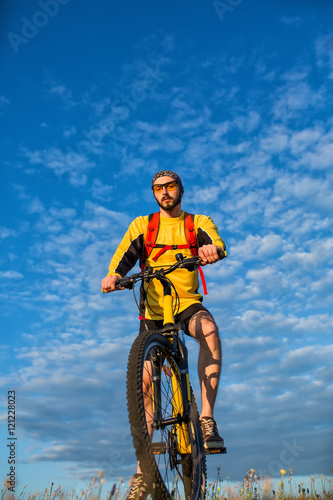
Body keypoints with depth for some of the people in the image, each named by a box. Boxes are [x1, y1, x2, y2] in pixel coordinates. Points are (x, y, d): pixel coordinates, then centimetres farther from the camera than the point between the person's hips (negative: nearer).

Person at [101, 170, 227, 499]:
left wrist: (211, 249, -38)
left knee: (209, 329, -35)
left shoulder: (199, 223, 7)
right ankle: (143, 470, 13)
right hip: (154, 309, 1)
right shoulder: (142, 225, 8)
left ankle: (207, 419, -24)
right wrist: (112, 277, -27)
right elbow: (122, 259, -4)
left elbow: (218, 245, -14)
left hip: (187, 303, 0)